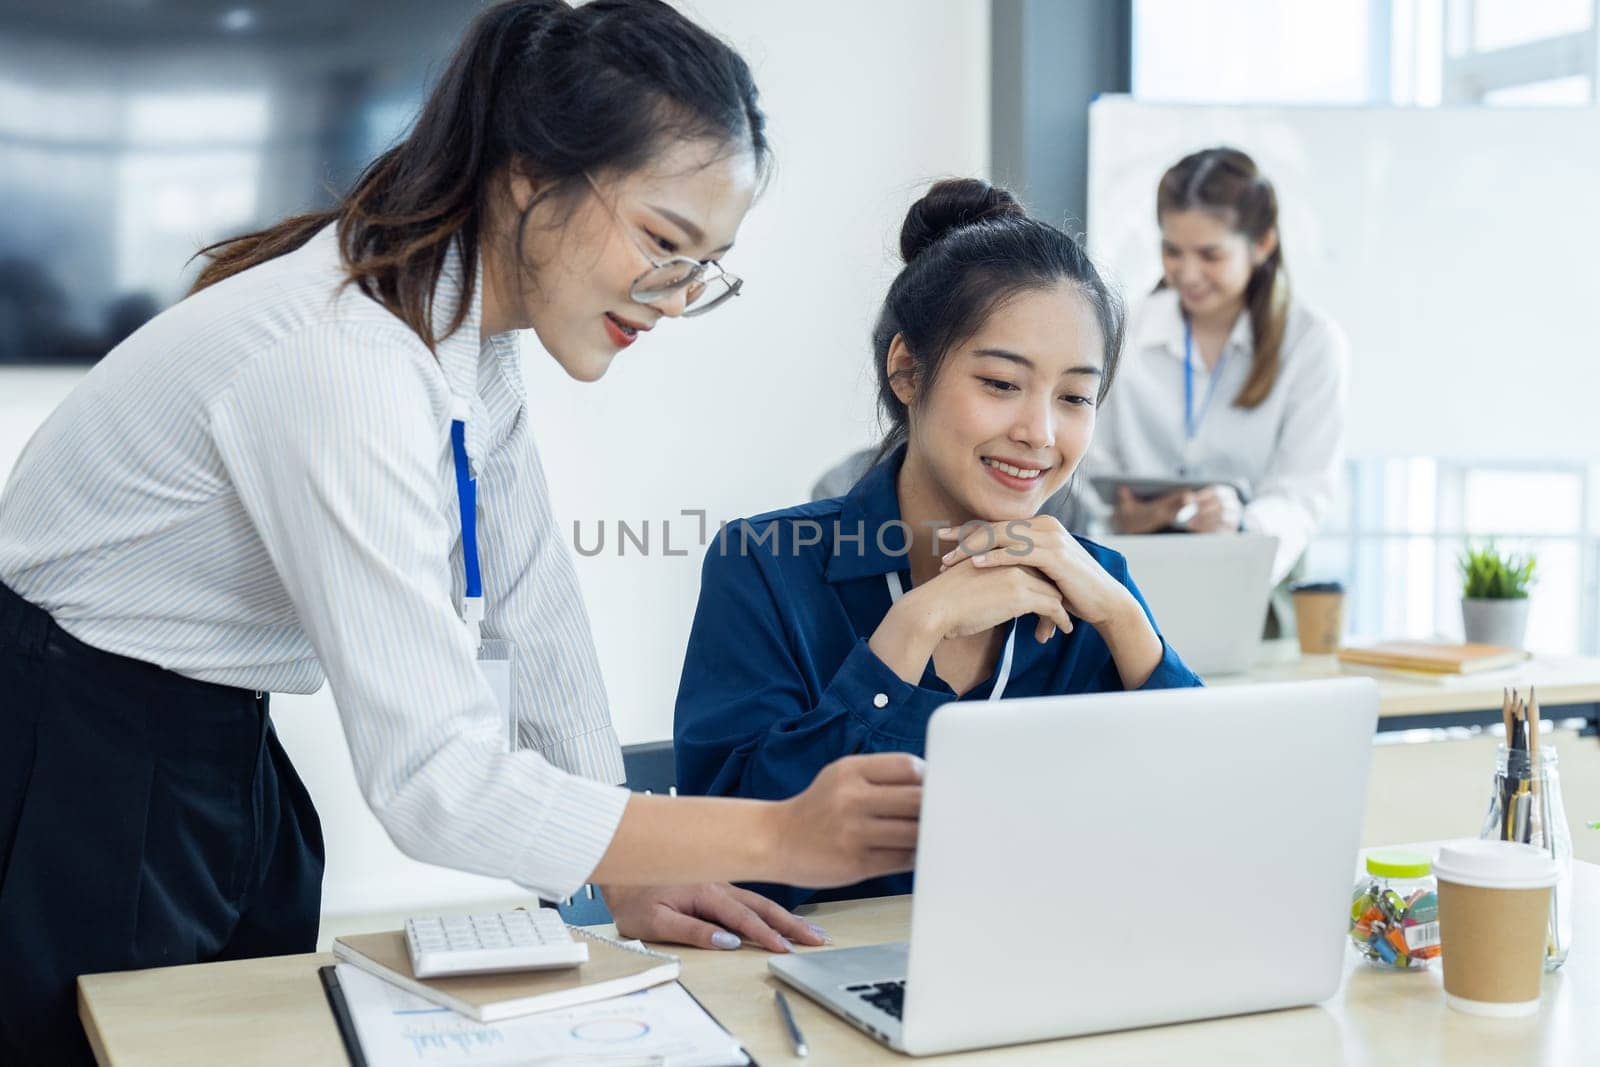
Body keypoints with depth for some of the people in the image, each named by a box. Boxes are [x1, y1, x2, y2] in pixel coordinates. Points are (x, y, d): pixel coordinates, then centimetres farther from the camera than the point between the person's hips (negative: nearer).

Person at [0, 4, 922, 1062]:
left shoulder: (476, 310, -5)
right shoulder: (346, 360, -33)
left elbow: (534, 600, 0)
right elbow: (435, 778, -35)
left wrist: (632, 878, -4)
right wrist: (780, 836, -35)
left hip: (218, 748, 8)